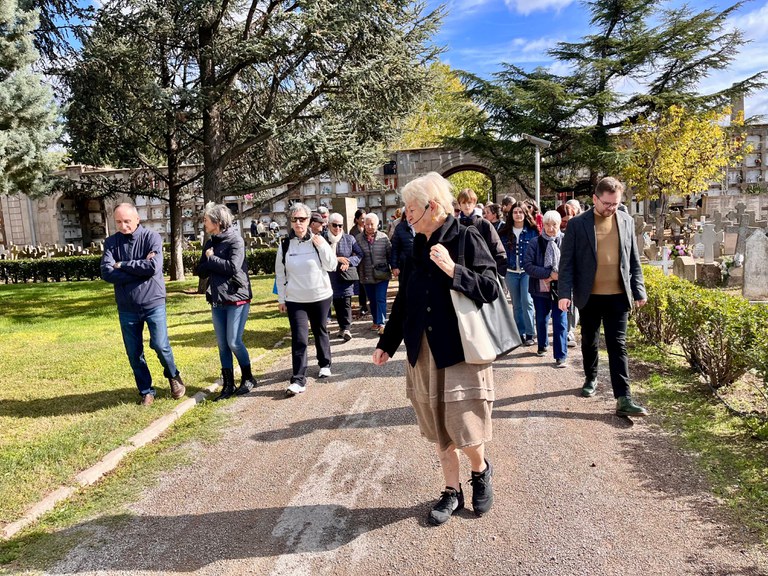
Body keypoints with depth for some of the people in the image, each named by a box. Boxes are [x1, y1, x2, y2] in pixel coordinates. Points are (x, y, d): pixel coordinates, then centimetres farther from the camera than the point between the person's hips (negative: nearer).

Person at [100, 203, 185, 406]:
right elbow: (106, 272, -11)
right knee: (134, 353, 8)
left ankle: (173, 376, 24)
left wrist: (122, 265, -11)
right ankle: (146, 391, 25)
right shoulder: (111, 242, 3)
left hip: (153, 303, -3)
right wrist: (140, 269, -17)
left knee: (160, 345, -7)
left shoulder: (152, 237, -6)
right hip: (127, 308, 3)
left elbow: (153, 267, -20)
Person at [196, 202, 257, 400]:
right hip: (217, 301, 6)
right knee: (223, 345, 7)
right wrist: (209, 261, -10)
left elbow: (232, 267, -20)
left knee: (234, 342, -7)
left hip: (237, 299, -6)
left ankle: (248, 378, 15)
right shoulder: (210, 243, 11)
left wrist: (211, 259, -8)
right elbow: (201, 271, 9)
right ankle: (228, 385, 16)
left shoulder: (235, 240, -9)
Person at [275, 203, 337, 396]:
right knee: (299, 339, -6)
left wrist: (322, 246, -17)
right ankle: (298, 380, -5)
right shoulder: (285, 245, 0)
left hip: (321, 296, 0)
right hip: (295, 300, 0)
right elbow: (280, 274, 5)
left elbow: (332, 266, -6)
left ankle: (325, 365, 37)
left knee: (321, 332, 16)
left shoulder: (318, 240, -2)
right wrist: (281, 298, 5)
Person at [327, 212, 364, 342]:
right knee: (336, 303, 9)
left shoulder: (349, 238, 3)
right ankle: (342, 327, 22)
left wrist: (348, 262, -12)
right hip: (332, 277, 1)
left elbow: (360, 254, 3)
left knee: (346, 302, -10)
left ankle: (346, 328, -10)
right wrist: (337, 259, -15)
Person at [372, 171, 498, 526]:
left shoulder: (466, 239, -10)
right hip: (422, 353, 6)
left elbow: (491, 289, -13)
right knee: (438, 431, 13)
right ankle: (452, 492, 31)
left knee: (465, 428, 1)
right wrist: (386, 343, 17)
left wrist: (454, 270, -28)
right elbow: (404, 299, 13)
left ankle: (481, 471, 34)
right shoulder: (413, 247, 6)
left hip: (461, 350, -5)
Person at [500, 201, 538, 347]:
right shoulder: (505, 232, 6)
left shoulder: (532, 231, 1)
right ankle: (520, 334, 17)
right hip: (511, 272, 3)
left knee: (527, 301, -14)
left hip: (527, 271, -3)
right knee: (516, 305, 9)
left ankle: (530, 334, -7)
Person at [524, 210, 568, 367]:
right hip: (540, 288, 2)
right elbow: (527, 265, -9)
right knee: (541, 319, 17)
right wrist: (549, 274, -17)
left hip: (560, 288, -2)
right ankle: (543, 345, 39)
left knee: (560, 322, -2)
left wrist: (559, 276, -16)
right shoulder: (535, 243, -2)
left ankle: (561, 356, 5)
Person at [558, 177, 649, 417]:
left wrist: (639, 290, 5)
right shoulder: (577, 224, -5)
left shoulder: (626, 221, 4)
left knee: (618, 346, 0)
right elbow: (567, 261, -5)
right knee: (589, 342, 15)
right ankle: (591, 378, 37)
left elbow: (634, 260, 9)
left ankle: (623, 399, -1)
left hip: (618, 296, 1)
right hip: (589, 296, -1)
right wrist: (565, 293, -13)